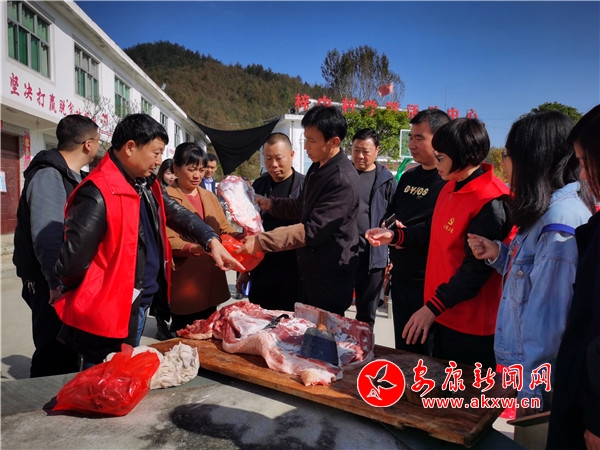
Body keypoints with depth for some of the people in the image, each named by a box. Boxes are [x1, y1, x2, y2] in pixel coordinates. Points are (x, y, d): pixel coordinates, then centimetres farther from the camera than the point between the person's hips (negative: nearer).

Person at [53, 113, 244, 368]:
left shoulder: (147, 185, 6)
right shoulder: (97, 194, -24)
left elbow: (177, 214, 10)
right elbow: (72, 262, -23)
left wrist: (211, 241, -7)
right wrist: (95, 297, -4)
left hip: (138, 306, 9)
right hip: (109, 313, -9)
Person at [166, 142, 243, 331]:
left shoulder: (209, 196, 14)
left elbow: (224, 227, 13)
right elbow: (168, 241, -15)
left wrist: (241, 237, -8)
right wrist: (194, 248, -33)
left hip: (211, 284, 7)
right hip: (185, 286, -6)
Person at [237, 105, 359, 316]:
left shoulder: (343, 179, -23)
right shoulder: (316, 168, 7)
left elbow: (313, 230, -27)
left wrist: (262, 241, -27)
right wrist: (270, 204, 5)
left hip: (330, 277, -9)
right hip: (311, 271, 9)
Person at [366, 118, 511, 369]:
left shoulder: (491, 203, -24)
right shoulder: (450, 187, 6)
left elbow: (476, 269, -24)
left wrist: (432, 307, -21)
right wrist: (394, 235, 5)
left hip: (471, 324, -9)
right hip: (445, 314, 9)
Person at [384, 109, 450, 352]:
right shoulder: (408, 177, 11)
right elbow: (389, 216, 19)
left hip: (428, 284, -7)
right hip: (400, 278, 8)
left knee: (424, 356, 8)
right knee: (402, 351, 21)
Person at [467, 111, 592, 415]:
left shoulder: (560, 225, -26)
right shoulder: (547, 213, 6)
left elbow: (548, 324, -25)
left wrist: (531, 394, -19)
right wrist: (499, 255, 0)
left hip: (542, 379, -9)